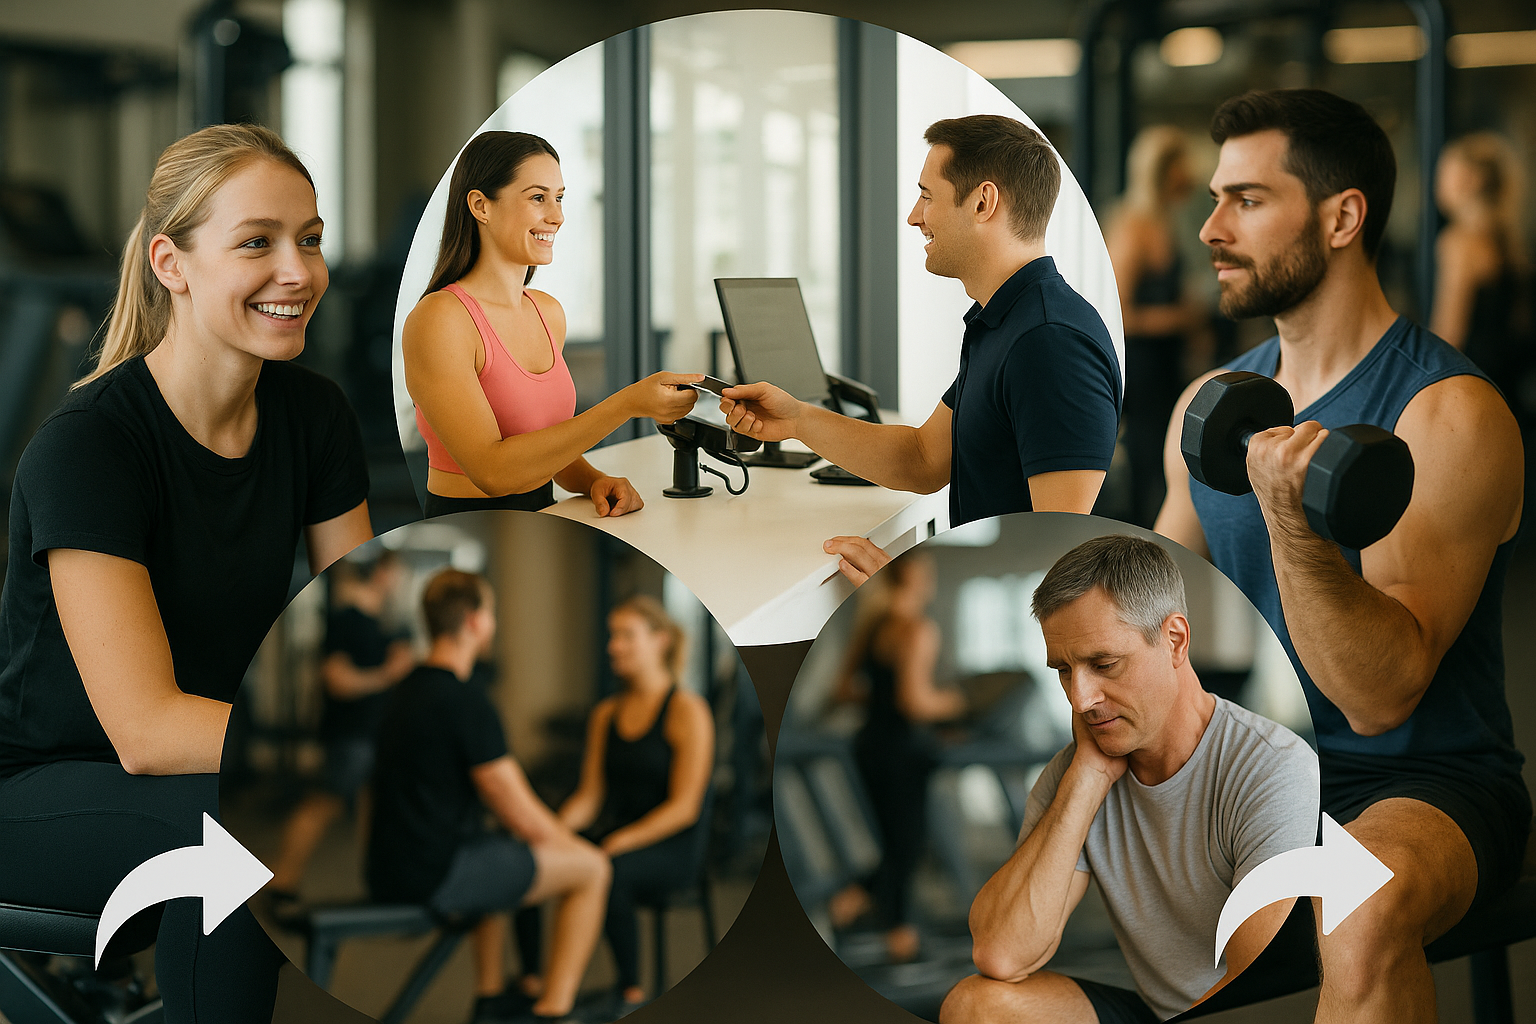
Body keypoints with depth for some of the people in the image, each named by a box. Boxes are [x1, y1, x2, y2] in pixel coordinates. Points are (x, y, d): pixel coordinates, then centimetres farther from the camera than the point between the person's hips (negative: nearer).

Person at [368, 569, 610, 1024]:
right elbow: (520, 817, -13)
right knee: (590, 867, 1)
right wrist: (571, 844, 6)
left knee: (500, 854, 39)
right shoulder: (466, 701, -17)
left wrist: (555, 833, 24)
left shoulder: (409, 690, 13)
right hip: (434, 875, -10)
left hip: (388, 871, 10)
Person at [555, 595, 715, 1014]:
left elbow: (684, 806, -12)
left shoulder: (687, 711, -6)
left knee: (605, 873, -38)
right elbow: (590, 795, 11)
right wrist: (557, 826, -11)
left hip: (674, 846, -6)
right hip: (614, 834, 6)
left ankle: (633, 992, -21)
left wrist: (621, 842, -24)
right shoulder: (605, 714, 14)